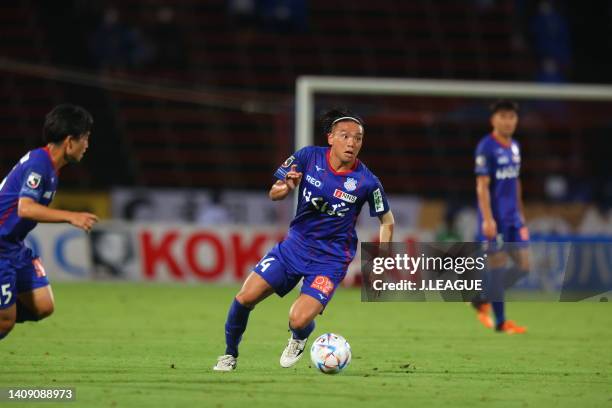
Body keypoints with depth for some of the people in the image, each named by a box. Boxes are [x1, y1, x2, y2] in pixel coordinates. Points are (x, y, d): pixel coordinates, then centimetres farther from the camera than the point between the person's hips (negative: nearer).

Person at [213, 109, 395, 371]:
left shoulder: (366, 182, -15)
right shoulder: (309, 157, -9)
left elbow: (387, 221, 0)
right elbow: (274, 194, 0)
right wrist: (287, 187, -24)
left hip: (331, 258, -3)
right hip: (295, 244, 3)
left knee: (299, 320, -21)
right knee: (245, 298, -8)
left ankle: (299, 339, 19)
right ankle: (230, 355, 19)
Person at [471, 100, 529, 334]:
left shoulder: (514, 147, 13)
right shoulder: (486, 147, -10)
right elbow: (482, 185, -14)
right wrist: (487, 219, -20)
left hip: (512, 218, 8)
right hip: (494, 218, -8)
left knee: (523, 265, 5)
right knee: (497, 264, -4)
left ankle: (483, 301, 19)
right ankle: (500, 321, 2)